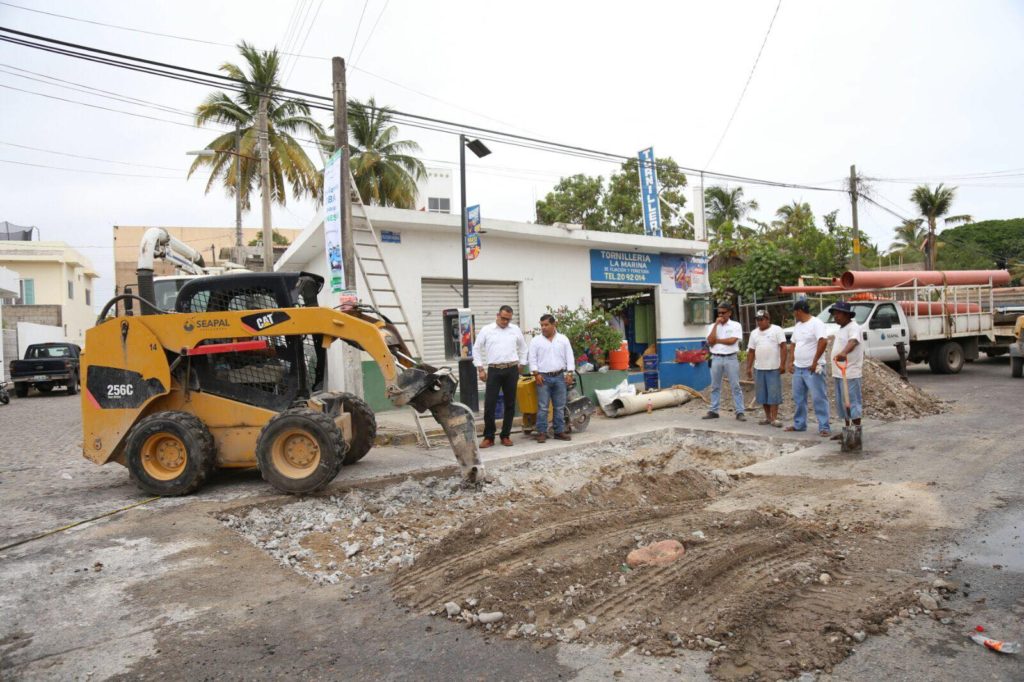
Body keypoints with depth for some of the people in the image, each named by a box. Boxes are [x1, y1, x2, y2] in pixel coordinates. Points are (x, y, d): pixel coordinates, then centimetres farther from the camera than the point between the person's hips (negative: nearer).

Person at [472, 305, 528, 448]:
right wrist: (480, 369, 2)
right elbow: (477, 349, 7)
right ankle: (488, 437, 5)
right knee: (489, 404, -4)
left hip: (512, 370, 2)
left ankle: (506, 436, 17)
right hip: (494, 370, -2)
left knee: (510, 404, 6)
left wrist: (521, 365, 13)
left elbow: (523, 348, 20)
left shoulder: (515, 330, 9)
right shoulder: (486, 330, 3)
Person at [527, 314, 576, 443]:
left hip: (559, 377, 2)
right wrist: (536, 374, -8)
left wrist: (569, 373, -2)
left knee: (560, 407, 6)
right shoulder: (536, 340, 3)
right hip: (543, 377, -2)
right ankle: (542, 432, 2)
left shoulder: (563, 339, 8)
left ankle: (559, 431, 14)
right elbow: (533, 359, 1)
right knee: (542, 407, -3)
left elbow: (569, 357, 6)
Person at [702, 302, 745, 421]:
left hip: (731, 358, -3)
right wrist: (716, 324, -5)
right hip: (716, 358, 3)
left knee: (735, 386, -2)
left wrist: (716, 340, -3)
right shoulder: (713, 326, 11)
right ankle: (713, 411, 13)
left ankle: (740, 412, -1)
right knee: (715, 386, 7)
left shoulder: (736, 325, 2)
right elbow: (710, 341, -5)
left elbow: (732, 340, -12)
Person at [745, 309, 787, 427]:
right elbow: (751, 351, 13)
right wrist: (749, 367, 10)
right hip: (759, 369, 5)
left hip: (774, 368, -5)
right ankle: (767, 417, 18)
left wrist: (782, 364, -15)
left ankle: (774, 418, -1)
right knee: (763, 394, 8)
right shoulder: (754, 333, 12)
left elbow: (783, 347, -8)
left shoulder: (777, 330, -3)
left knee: (774, 393, -4)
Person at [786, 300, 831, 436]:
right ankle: (799, 424, 24)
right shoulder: (797, 326, 14)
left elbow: (823, 342, -22)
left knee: (818, 398, -5)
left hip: (812, 368, -9)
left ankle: (824, 427, -1)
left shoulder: (816, 323, -12)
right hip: (798, 368, 9)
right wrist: (791, 362, 10)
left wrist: (815, 362, -21)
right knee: (798, 398, 14)